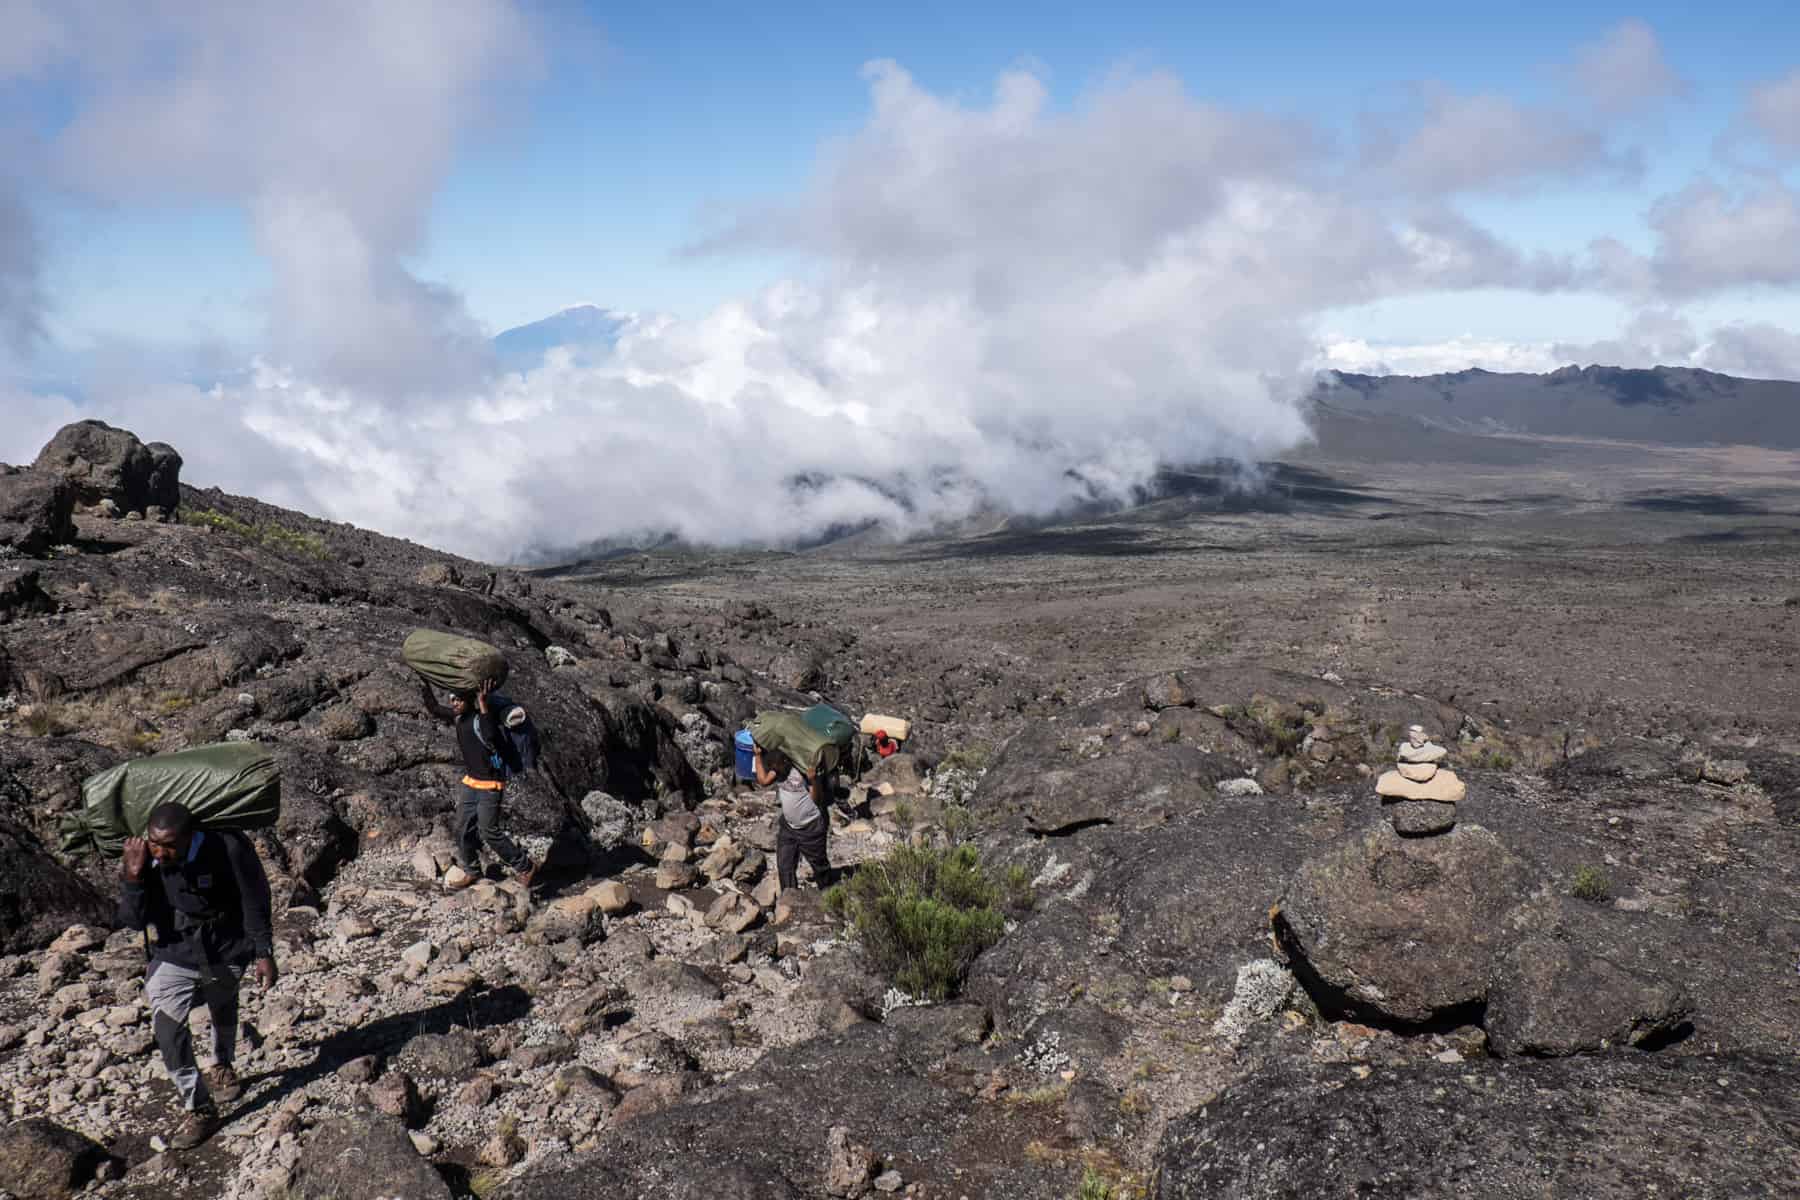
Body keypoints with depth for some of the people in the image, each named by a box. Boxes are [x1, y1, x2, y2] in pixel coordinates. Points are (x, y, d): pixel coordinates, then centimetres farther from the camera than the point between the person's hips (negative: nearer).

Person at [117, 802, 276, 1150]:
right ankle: (199, 1109, -1)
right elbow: (132, 921, -14)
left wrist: (263, 952, -11)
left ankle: (222, 1066, 55)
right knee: (168, 1027, -15)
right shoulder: (142, 859, -19)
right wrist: (133, 880, -30)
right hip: (173, 957, 1)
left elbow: (254, 902, -15)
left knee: (223, 1010, 24)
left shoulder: (227, 849, -28)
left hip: (225, 954, -1)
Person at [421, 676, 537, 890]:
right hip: (471, 782, 8)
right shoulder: (458, 717, 1)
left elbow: (490, 735, -45)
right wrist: (425, 685, 8)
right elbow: (434, 708, 17)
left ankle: (524, 866, 10)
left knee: (489, 832, -5)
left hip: (490, 784, -8)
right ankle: (469, 869, 33)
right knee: (463, 828, 13)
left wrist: (483, 703, -48)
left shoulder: (480, 720, -23)